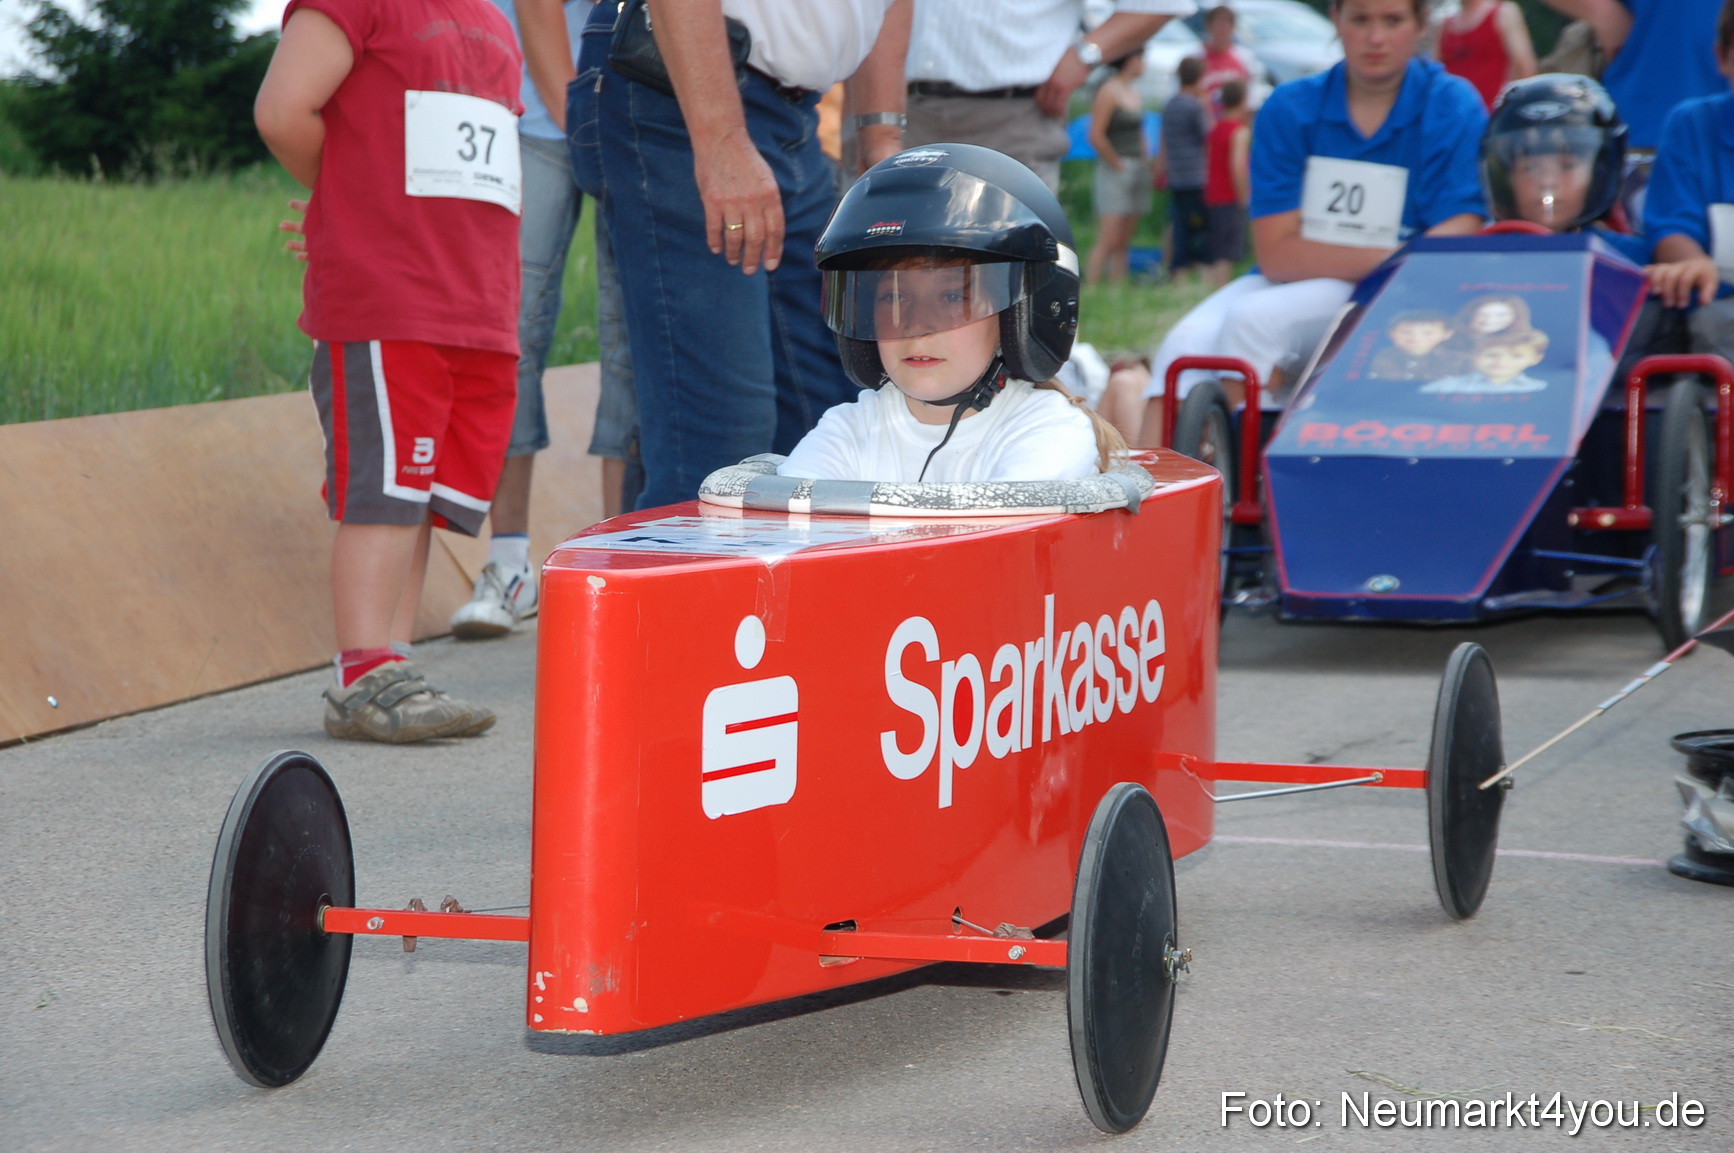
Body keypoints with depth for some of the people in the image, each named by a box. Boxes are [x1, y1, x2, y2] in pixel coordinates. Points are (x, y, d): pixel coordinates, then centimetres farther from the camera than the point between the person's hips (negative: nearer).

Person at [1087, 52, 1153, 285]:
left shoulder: (1134, 94, 15)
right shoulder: (1109, 92, -10)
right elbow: (1095, 136, -16)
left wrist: (1145, 160, 11)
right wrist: (1117, 164, -11)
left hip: (1137, 168, 8)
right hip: (1115, 171, -8)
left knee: (1123, 244, 7)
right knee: (1108, 242, -11)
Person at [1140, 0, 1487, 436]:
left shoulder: (1452, 108, -4)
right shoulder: (1290, 109, 2)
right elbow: (1277, 255, -5)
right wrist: (1388, 257, -17)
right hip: (1294, 286, 3)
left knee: (1256, 318, -29)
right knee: (1188, 342, -24)